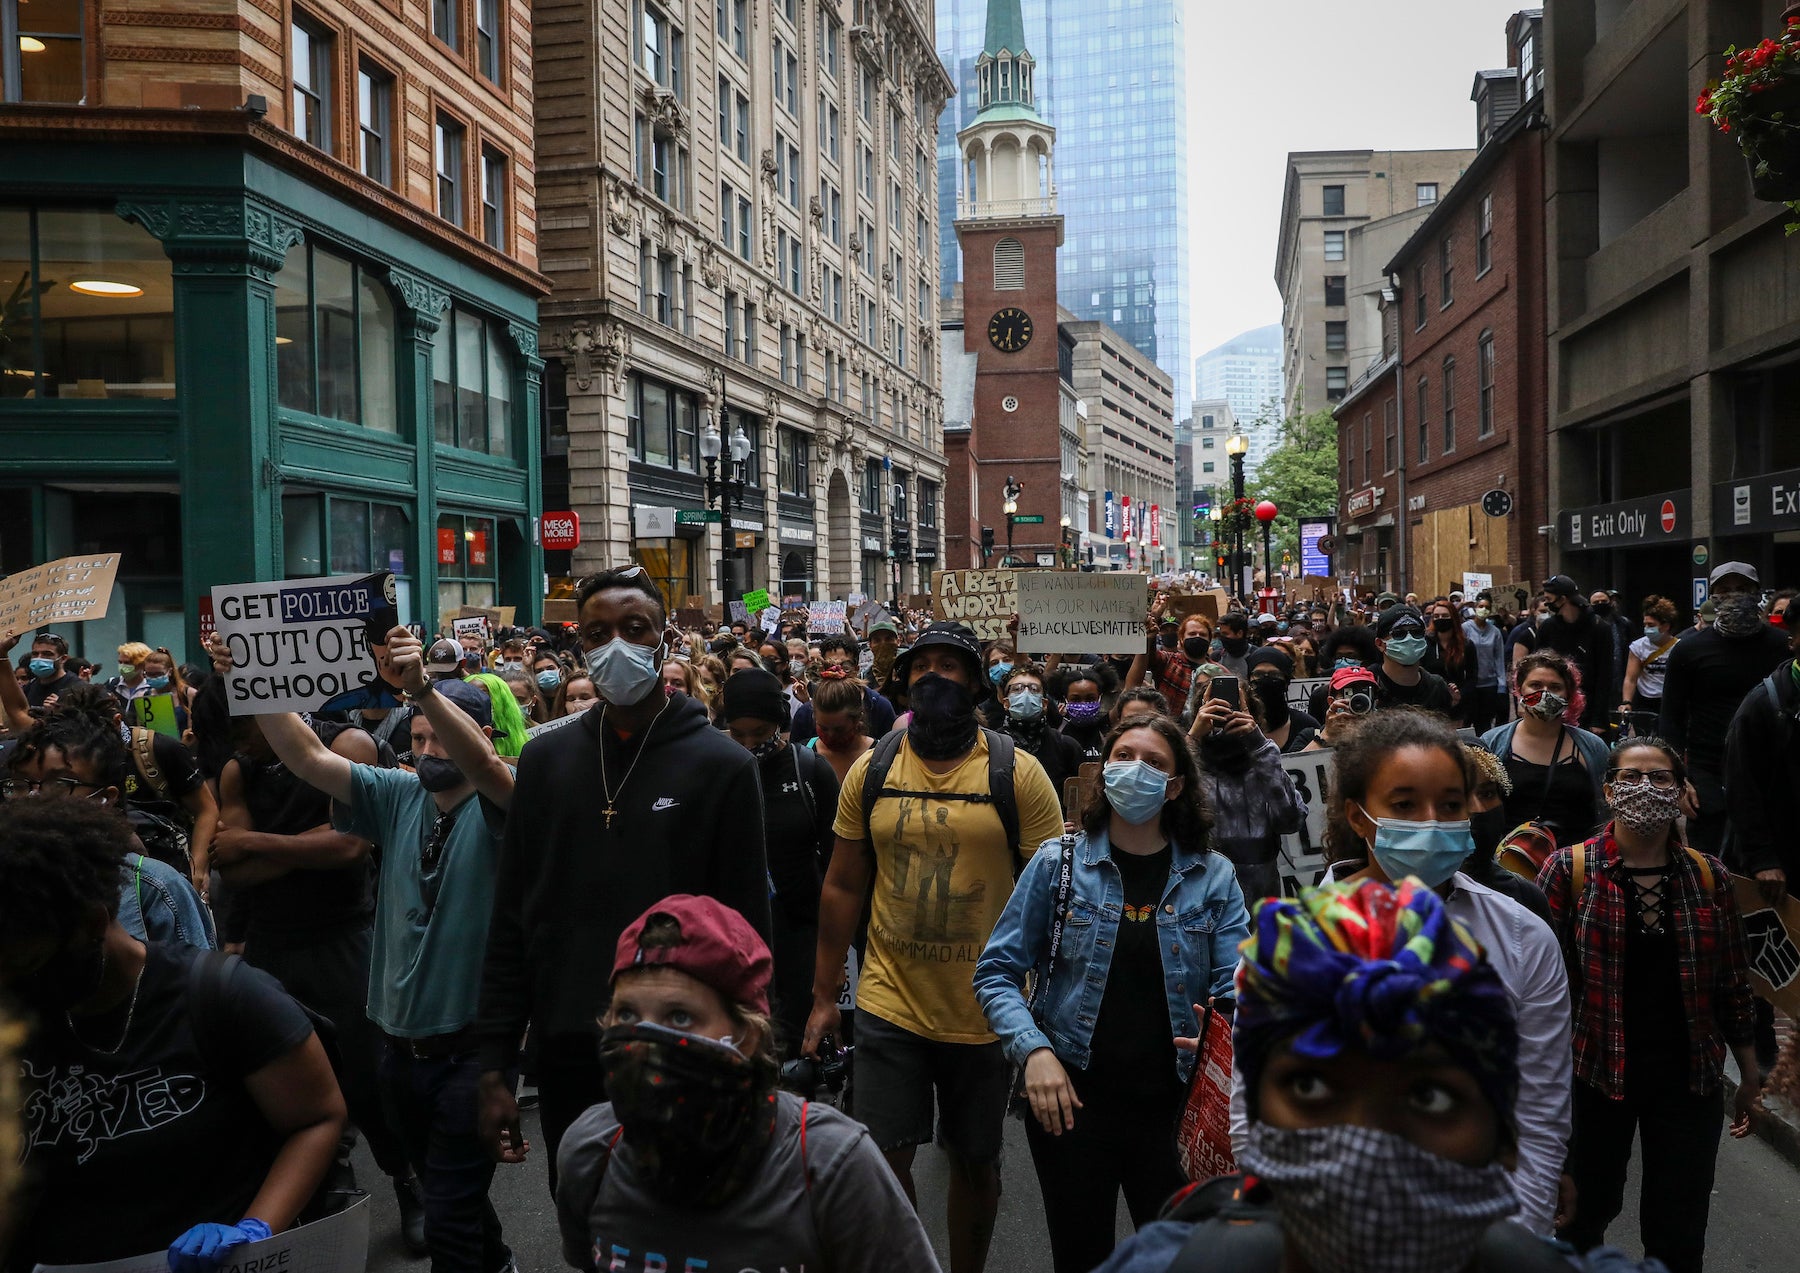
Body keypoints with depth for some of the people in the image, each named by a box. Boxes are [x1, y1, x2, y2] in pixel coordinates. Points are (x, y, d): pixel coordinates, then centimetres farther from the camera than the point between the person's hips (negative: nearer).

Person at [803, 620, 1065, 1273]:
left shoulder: (1017, 772, -7)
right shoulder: (871, 771, 0)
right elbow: (843, 886, 6)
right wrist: (824, 996, 6)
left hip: (986, 1012, -1)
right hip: (889, 1005, 1)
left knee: (975, 1162, 15)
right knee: (884, 1158, 1)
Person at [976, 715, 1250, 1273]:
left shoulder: (1213, 877, 1)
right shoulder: (1058, 862, -2)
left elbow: (1237, 987, -3)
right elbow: (997, 971, -2)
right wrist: (1033, 1050, -16)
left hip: (1175, 1103, 1)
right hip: (1069, 1098, -1)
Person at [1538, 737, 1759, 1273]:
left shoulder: (1710, 876, 1)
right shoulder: (1568, 869, -8)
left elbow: (1732, 983, 8)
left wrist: (1749, 1073, 11)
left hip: (1689, 1078, 2)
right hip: (1595, 1074, -2)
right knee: (1586, 1213, 15)